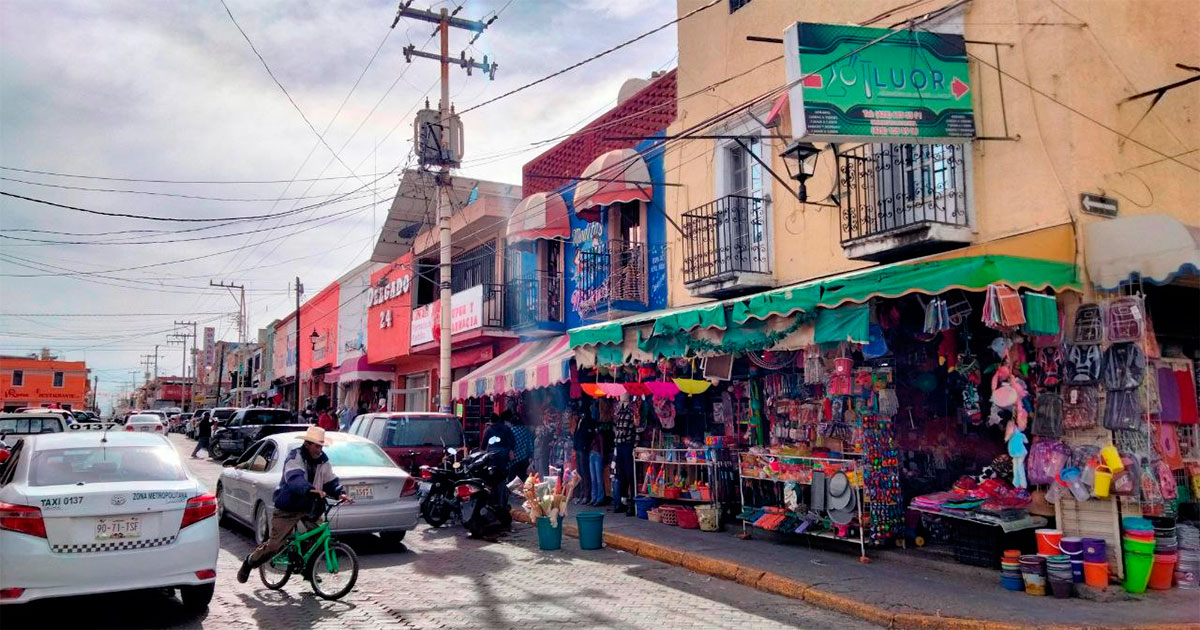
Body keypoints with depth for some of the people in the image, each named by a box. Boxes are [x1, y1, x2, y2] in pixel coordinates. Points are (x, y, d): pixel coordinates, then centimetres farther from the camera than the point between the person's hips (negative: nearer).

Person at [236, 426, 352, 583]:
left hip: (309, 507, 6)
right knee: (274, 544, -4)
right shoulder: (295, 457, -18)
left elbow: (331, 481, 0)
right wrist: (311, 490, -54)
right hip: (288, 508, -5)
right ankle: (249, 562, 23)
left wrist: (340, 493, -21)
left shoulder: (323, 460, 2)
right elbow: (295, 479, -36)